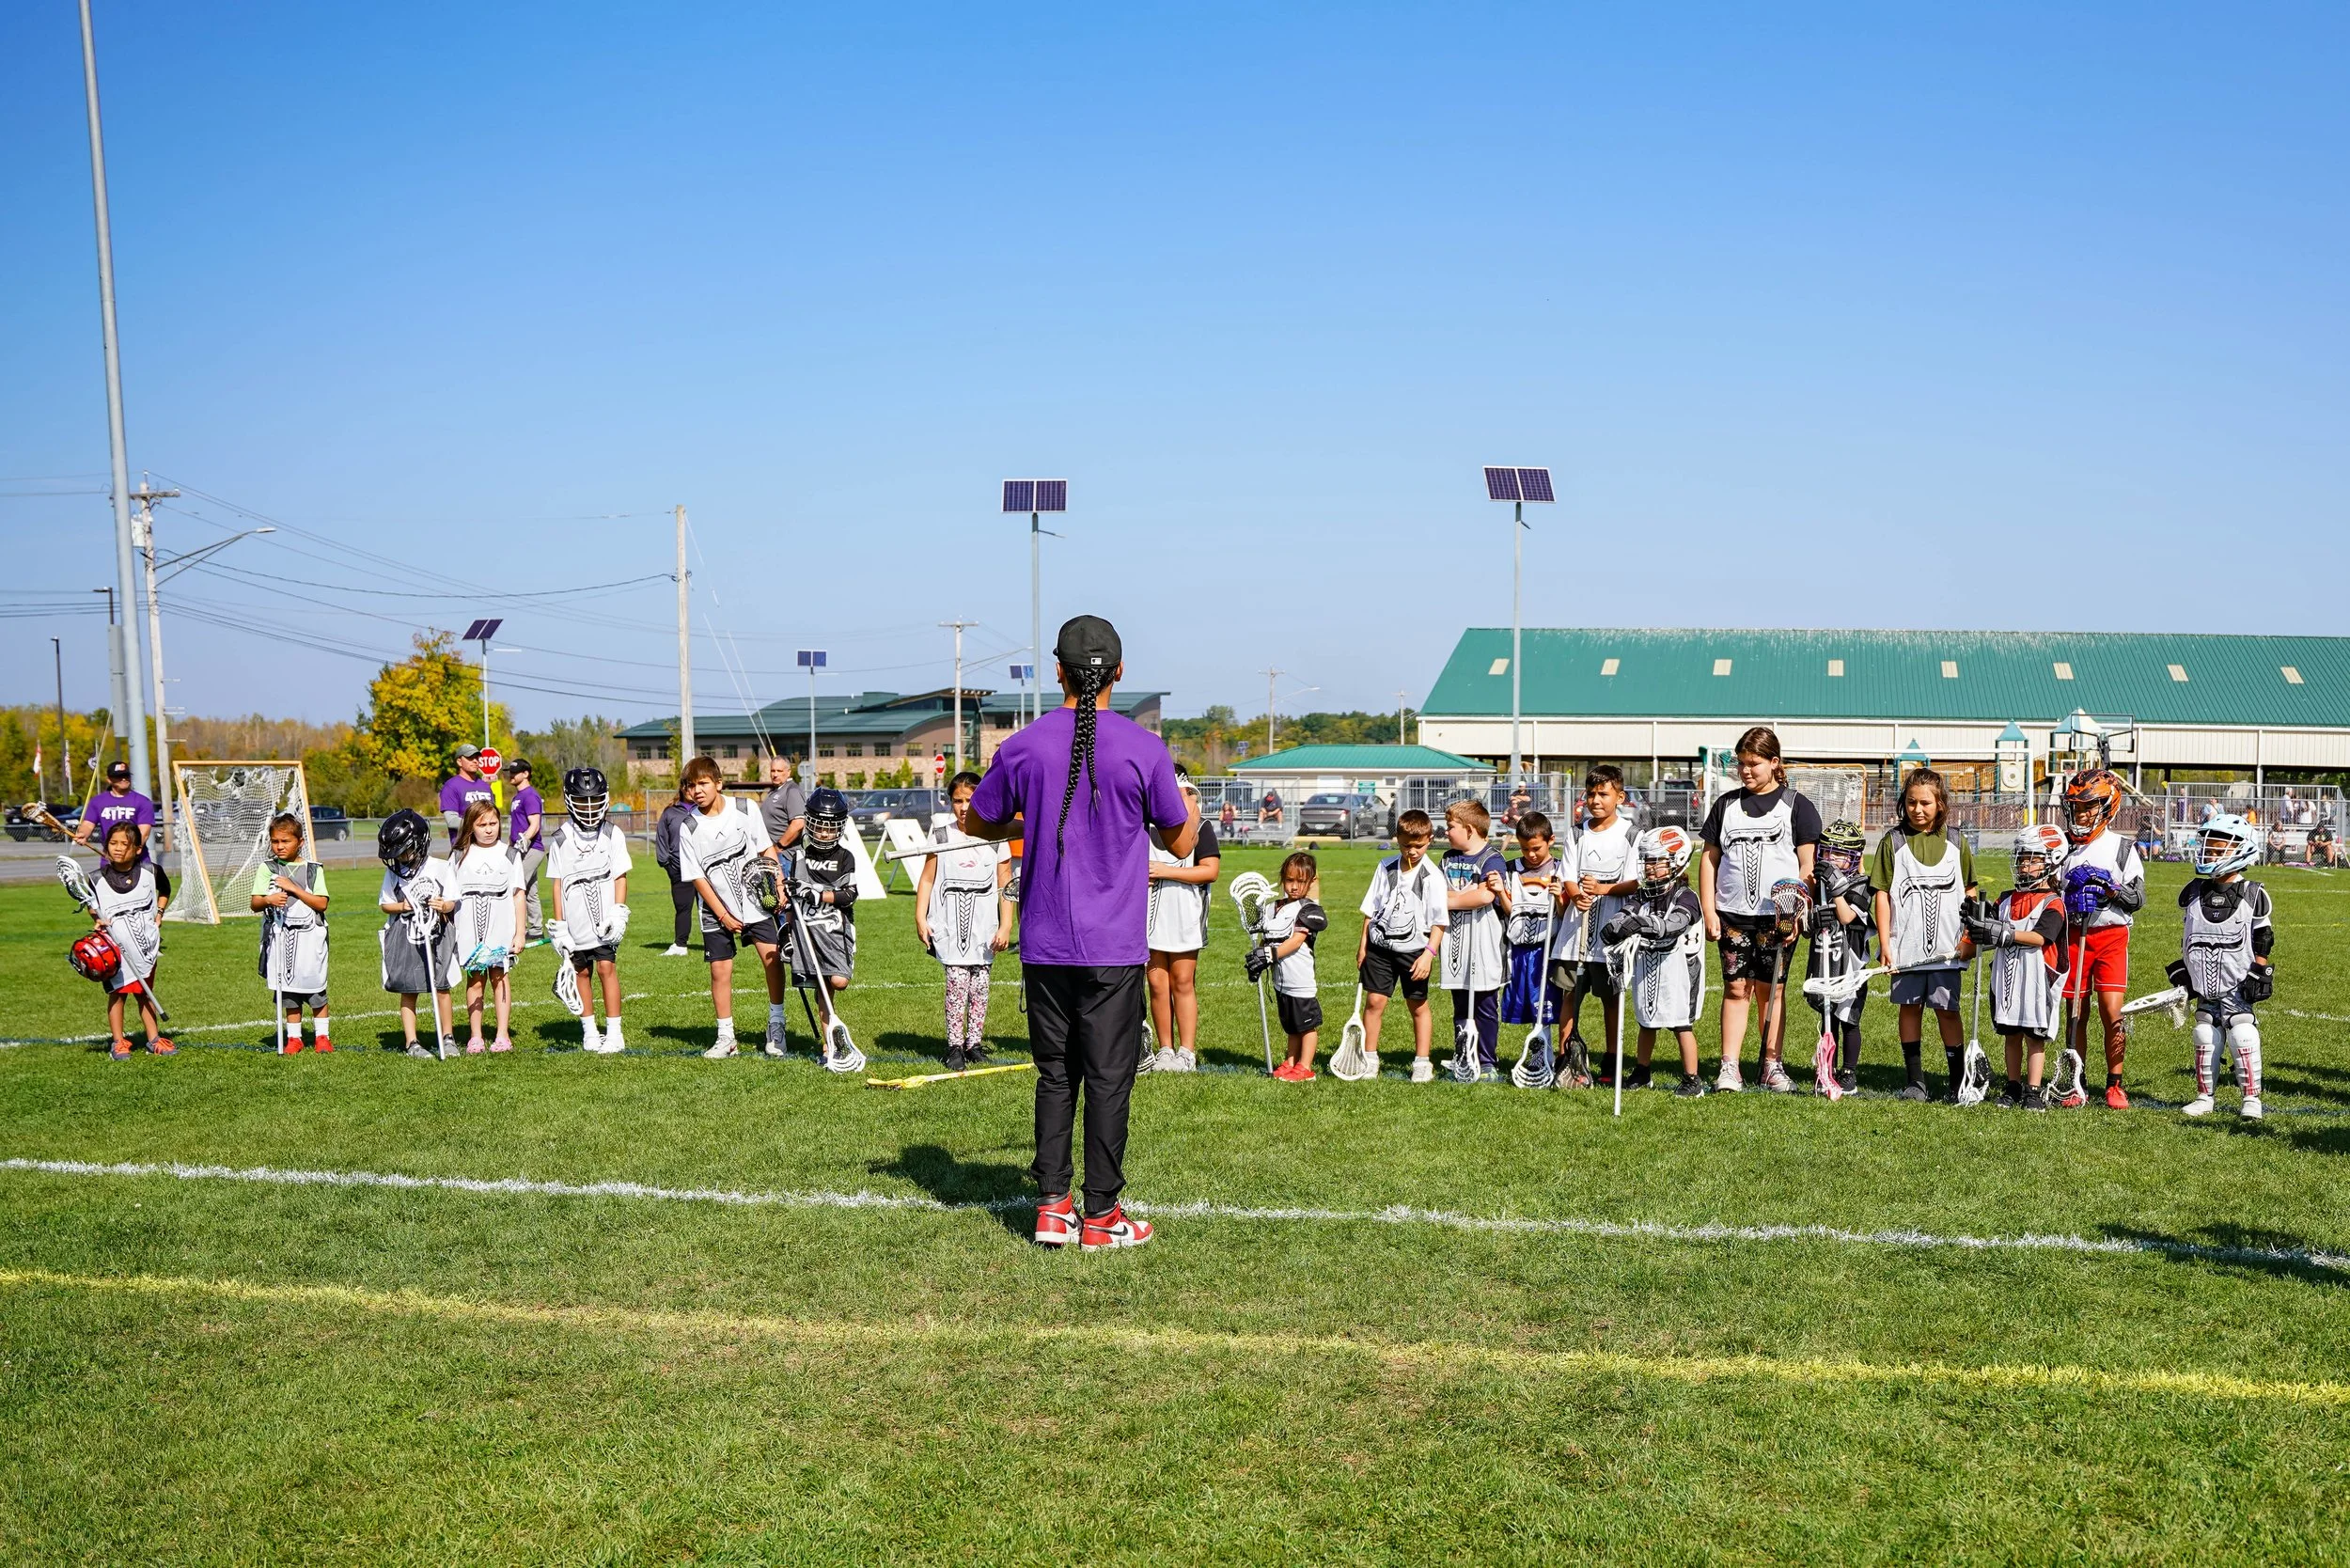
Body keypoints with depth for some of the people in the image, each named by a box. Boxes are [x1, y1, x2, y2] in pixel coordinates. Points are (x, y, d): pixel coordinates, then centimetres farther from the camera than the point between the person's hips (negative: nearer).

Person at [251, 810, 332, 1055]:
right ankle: (293, 1038, 16)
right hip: (280, 937, 1)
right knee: (288, 990, 7)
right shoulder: (266, 869, 5)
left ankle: (321, 1036, 13)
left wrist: (294, 888, -14)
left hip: (309, 936, -1)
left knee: (315, 989, 2)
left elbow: (321, 904, -7)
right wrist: (268, 900, -21)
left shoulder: (313, 869, 2)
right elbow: (255, 905, 1)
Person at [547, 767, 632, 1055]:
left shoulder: (613, 834, 2)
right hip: (575, 921, 2)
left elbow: (620, 877, 2)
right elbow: (557, 883, 6)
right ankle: (589, 1031, 18)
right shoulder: (562, 839, 4)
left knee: (606, 967, -6)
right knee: (581, 972, 7)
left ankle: (614, 1032, -1)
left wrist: (619, 913, -9)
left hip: (605, 917, -2)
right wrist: (559, 925, 3)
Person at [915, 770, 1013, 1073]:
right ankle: (955, 1046, -3)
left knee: (979, 987, 3)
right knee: (957, 983, -9)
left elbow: (1006, 888, 5)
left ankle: (975, 1044, 14)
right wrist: (920, 918, -1)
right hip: (950, 925, -1)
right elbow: (926, 879, 7)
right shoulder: (941, 839, 5)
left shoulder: (996, 841, 4)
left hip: (984, 928, 1)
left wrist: (1005, 926, -1)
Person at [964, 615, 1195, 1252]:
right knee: (1108, 1079, 5)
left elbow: (979, 822, 13)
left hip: (1044, 945, 2)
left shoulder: (1023, 746, -2)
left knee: (1054, 1075, 14)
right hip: (1115, 948, -2)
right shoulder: (1143, 748, -7)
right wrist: (1192, 812, 24)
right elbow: (1181, 844, 3)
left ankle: (1052, 1205, 15)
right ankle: (1100, 1215, 11)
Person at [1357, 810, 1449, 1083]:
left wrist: (1429, 954, -16)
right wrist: (1363, 944, 11)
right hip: (1380, 945, 3)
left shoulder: (1432, 877, -8)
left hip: (1414, 948, -3)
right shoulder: (1386, 868, 3)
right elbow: (1371, 908, 11)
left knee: (1417, 1006, 7)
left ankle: (1422, 1062, 19)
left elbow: (1440, 921, -8)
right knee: (1374, 1000, 1)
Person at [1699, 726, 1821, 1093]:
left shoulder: (1797, 805, 4)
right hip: (1732, 914, 2)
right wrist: (1708, 911, 4)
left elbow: (1807, 866, 1)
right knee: (1735, 987, 0)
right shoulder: (1726, 804, 12)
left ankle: (1773, 1066, 10)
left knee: (1771, 990, 2)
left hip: (1777, 917, -2)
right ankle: (1729, 1067, 1)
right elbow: (1709, 859, 12)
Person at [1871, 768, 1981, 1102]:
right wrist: (1885, 943, -4)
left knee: (1947, 1009, 0)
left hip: (1947, 947, 0)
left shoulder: (1956, 843, 7)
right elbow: (1882, 893, 1)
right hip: (1906, 946, 0)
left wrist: (1970, 937, 3)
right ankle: (1915, 1080, 13)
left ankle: (1959, 1081, 9)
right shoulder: (1893, 842, 3)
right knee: (1909, 1007, 5)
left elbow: (1971, 891, 11)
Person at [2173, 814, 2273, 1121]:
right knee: (2205, 1038, 8)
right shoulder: (2194, 892, 7)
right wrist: (2182, 970, 12)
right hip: (2204, 984, 4)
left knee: (2242, 1038, -5)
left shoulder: (2253, 894, -4)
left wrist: (2261, 973, -6)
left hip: (2238, 986, -4)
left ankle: (2251, 1098, 6)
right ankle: (2204, 1096, 16)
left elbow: (2263, 942, 0)